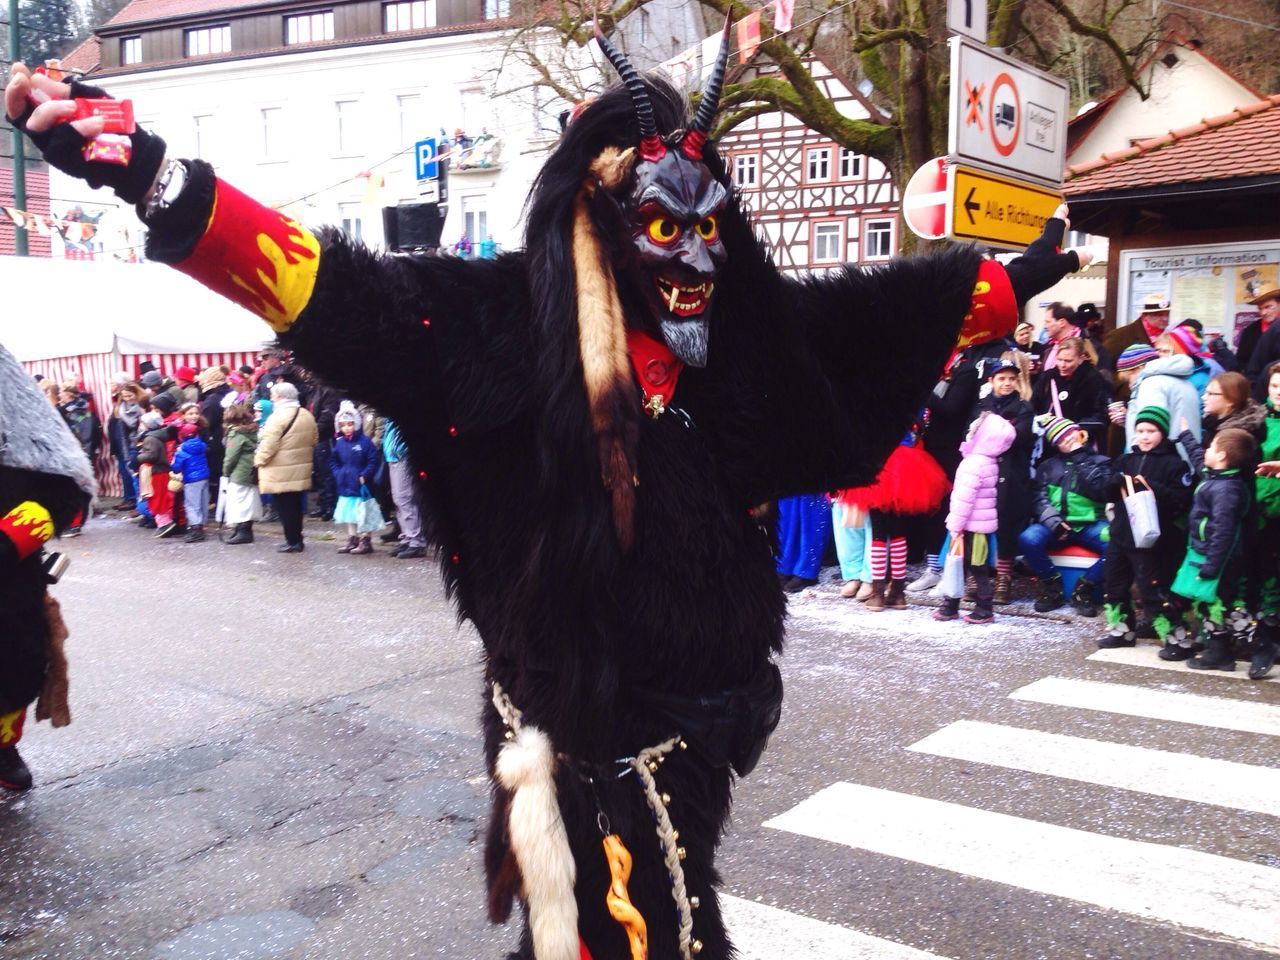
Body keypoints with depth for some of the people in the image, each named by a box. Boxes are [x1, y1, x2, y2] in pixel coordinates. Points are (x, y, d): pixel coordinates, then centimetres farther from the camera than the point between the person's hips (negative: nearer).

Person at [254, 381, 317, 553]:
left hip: (280, 474, -7)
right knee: (295, 505, 16)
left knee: (284, 507, 1)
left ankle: (292, 541, 3)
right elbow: (313, 441, 15)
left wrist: (259, 460, -5)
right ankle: (297, 539, 21)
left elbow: (268, 445, -20)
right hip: (300, 471, 7)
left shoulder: (278, 417, -18)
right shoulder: (307, 416, 7)